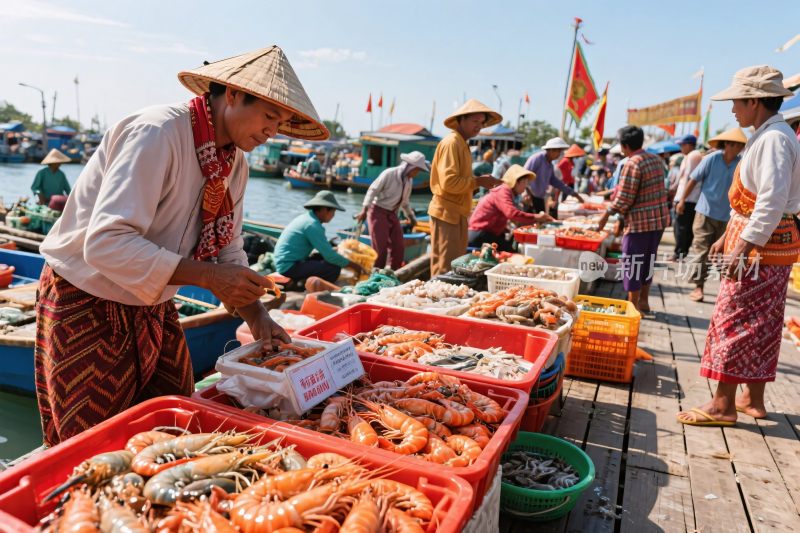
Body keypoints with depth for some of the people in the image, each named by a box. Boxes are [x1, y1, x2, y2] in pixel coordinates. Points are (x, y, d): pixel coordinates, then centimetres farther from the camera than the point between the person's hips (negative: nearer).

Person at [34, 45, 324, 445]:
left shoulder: (235, 161, 0)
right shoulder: (157, 134, -25)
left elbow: (227, 252, 4)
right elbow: (106, 243, -32)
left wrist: (256, 316, -8)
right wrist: (207, 276, -34)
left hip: (154, 309, 7)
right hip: (87, 307, -7)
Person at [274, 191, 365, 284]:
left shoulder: (306, 217, 12)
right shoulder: (313, 225, -17)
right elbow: (330, 255, -18)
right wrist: (352, 265, -7)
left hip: (283, 263, 10)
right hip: (289, 267, -10)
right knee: (334, 268, -18)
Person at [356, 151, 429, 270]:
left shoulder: (409, 180, 6)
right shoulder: (389, 174, -16)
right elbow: (372, 190, -16)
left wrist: (411, 217, 26)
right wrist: (364, 210, -23)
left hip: (392, 214, 7)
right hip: (378, 211, -7)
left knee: (398, 247, 2)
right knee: (380, 248, -10)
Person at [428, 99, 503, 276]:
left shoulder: (461, 144, 18)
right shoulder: (452, 143, -13)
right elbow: (449, 182, -22)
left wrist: (480, 181, 6)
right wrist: (478, 182, -16)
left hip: (457, 213, 10)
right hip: (447, 213, -10)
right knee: (445, 268, -5)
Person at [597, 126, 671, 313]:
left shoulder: (632, 164, -17)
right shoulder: (656, 159, 9)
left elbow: (624, 199, -19)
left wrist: (607, 214, -7)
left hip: (640, 220, -8)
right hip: (659, 218, 8)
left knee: (633, 263, 3)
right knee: (647, 261, 17)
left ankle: (633, 305, 9)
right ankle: (643, 301, 26)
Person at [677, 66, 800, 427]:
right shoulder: (767, 136, 15)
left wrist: (743, 246, -27)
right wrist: (728, 236, 23)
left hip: (762, 246, -10)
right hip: (763, 243, 10)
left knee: (735, 320, -5)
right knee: (760, 324, 14)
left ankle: (723, 405, 3)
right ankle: (753, 398, 24)